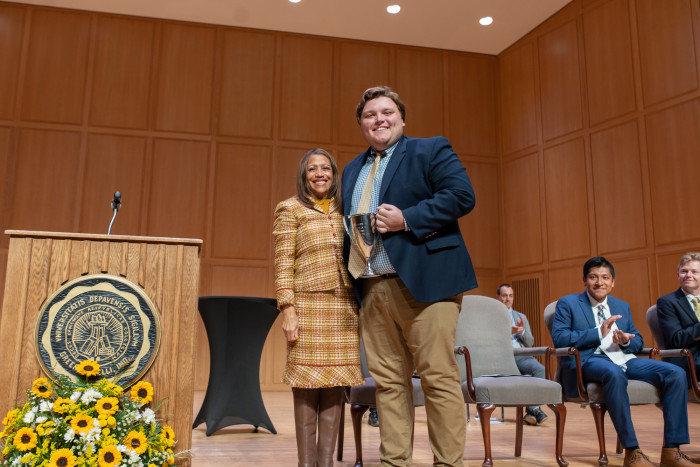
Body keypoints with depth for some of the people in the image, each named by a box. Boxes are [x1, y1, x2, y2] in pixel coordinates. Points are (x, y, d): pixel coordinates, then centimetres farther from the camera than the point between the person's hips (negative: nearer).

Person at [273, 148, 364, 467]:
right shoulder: (290, 209, 5)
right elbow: (283, 264, -2)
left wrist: (362, 304, 11)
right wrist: (287, 309, -11)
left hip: (345, 307, 4)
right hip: (308, 304, -4)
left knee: (336, 384, 3)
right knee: (307, 385, -3)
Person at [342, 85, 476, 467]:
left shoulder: (431, 150, 5)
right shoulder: (351, 171, 23)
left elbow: (462, 195, -8)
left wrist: (406, 219, -16)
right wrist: (350, 283, 12)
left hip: (423, 282, -5)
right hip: (371, 289, 6)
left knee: (439, 377, -4)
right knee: (387, 381, 8)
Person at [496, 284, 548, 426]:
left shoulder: (521, 317, 28)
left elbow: (530, 342, 20)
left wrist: (522, 331, -2)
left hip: (520, 355, 4)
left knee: (539, 368, -29)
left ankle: (532, 410, -26)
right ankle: (534, 409, -24)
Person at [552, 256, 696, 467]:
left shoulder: (622, 306, 25)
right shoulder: (567, 304, 7)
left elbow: (638, 341, 22)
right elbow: (559, 338, -7)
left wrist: (626, 340, -4)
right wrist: (599, 333, -14)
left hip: (624, 359, 6)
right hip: (588, 360, -6)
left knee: (676, 373, -15)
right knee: (614, 373, -40)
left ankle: (671, 450, -14)